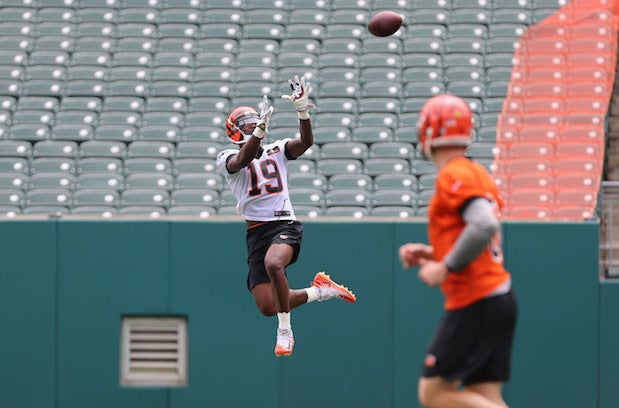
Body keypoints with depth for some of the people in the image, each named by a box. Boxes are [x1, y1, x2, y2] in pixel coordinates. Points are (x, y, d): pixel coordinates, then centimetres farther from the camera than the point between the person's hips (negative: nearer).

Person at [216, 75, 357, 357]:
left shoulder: (276, 150, 13)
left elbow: (305, 142, -4)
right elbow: (245, 159, -18)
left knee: (273, 263, -36)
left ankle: (285, 331, -22)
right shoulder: (227, 158, 5)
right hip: (256, 233, 1)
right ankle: (319, 290, 22)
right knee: (267, 307, -5)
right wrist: (261, 126, -32)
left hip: (285, 225, -1)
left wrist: (303, 112, -20)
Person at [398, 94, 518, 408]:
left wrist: (445, 268, -17)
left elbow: (484, 227, -26)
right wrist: (431, 255, 16)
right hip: (500, 297, 9)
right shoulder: (478, 174, 16)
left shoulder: (453, 176, -11)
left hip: (474, 305, -9)